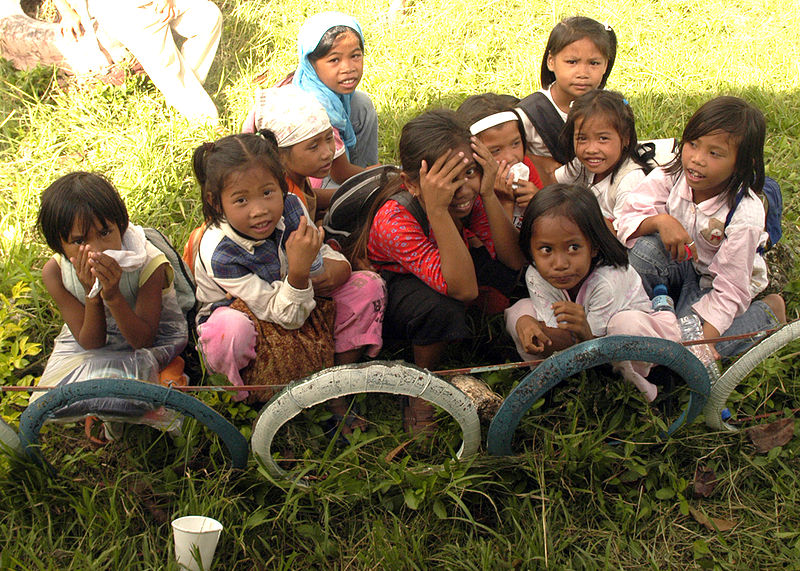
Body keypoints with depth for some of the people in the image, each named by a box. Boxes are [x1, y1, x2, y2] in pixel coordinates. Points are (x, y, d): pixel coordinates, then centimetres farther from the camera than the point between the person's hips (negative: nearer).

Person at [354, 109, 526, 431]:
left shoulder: (470, 193, -19)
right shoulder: (394, 220, -36)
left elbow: (513, 261, -23)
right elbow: (464, 289, -44)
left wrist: (488, 194, -34)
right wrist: (437, 210, -53)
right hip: (385, 289, -6)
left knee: (505, 271, -20)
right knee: (441, 306, -38)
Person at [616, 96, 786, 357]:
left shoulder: (745, 216, -27)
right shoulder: (670, 176, -19)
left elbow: (729, 290, -25)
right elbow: (627, 222, -19)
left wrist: (703, 339, -35)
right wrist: (660, 221, -40)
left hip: (712, 282, -2)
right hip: (679, 267, 3)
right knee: (644, 249, -30)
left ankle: (767, 311, 1)